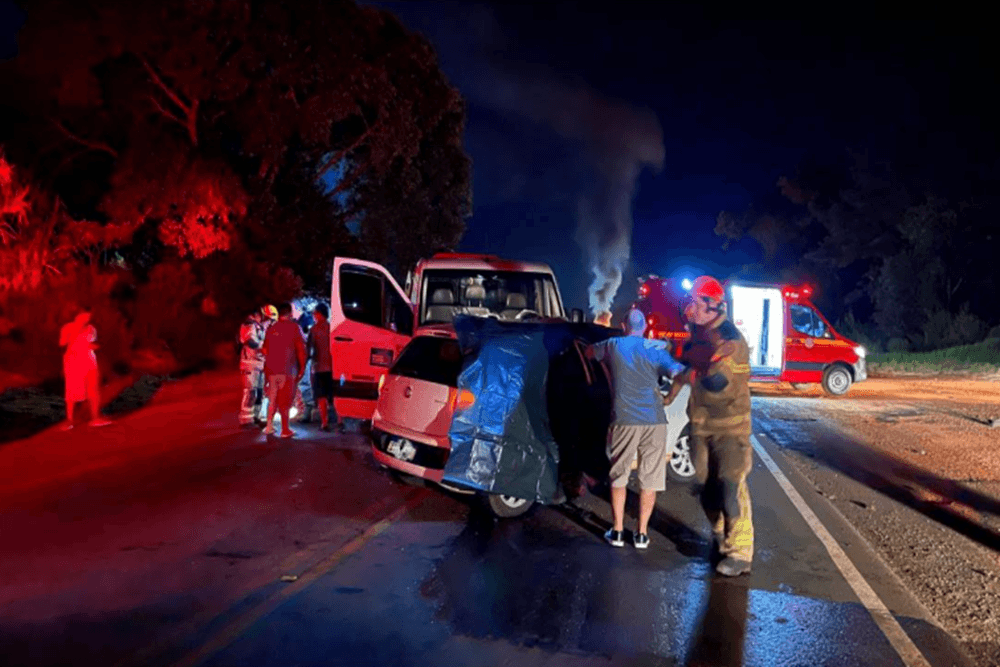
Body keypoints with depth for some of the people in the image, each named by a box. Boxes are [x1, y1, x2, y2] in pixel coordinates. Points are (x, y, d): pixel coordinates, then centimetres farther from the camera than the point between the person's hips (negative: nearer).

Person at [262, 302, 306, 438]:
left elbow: (265, 349, 17)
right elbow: (301, 349, -7)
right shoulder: (294, 327, -4)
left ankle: (269, 425, 12)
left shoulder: (272, 328, 11)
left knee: (272, 399, 17)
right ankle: (285, 430, 5)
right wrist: (302, 367, 0)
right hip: (287, 370, -5)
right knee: (285, 401, 0)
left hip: (271, 370, 5)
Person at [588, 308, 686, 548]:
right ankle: (642, 533, 15)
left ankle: (617, 531, 16)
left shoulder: (614, 345, 4)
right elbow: (676, 372, -9)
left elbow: (590, 351, 22)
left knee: (618, 476, 13)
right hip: (654, 420, 1)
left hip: (624, 420, 0)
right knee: (649, 479, 10)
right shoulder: (657, 349, 4)